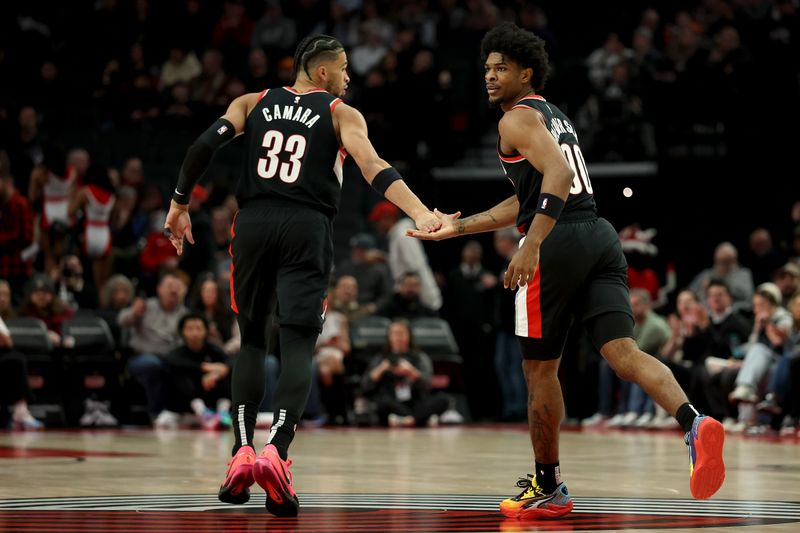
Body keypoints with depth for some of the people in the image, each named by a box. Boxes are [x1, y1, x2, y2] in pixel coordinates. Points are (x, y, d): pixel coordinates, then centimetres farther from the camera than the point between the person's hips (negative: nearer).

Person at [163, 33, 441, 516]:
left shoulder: (252, 104, 17)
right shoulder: (341, 114, 7)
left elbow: (204, 145, 3)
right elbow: (373, 166, -10)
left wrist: (179, 205, 11)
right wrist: (420, 213, -20)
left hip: (253, 223, 3)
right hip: (306, 228, -3)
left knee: (252, 341, 18)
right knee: (298, 346, -6)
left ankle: (243, 454, 6)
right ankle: (277, 452, -26)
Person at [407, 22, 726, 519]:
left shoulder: (519, 118, -1)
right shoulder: (557, 118, 28)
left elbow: (558, 175, -19)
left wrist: (531, 246, -26)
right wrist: (458, 226, 35)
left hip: (559, 242, -7)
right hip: (601, 236, 7)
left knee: (541, 370, 9)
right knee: (624, 351, -9)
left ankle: (548, 487, 19)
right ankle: (694, 423, -36)